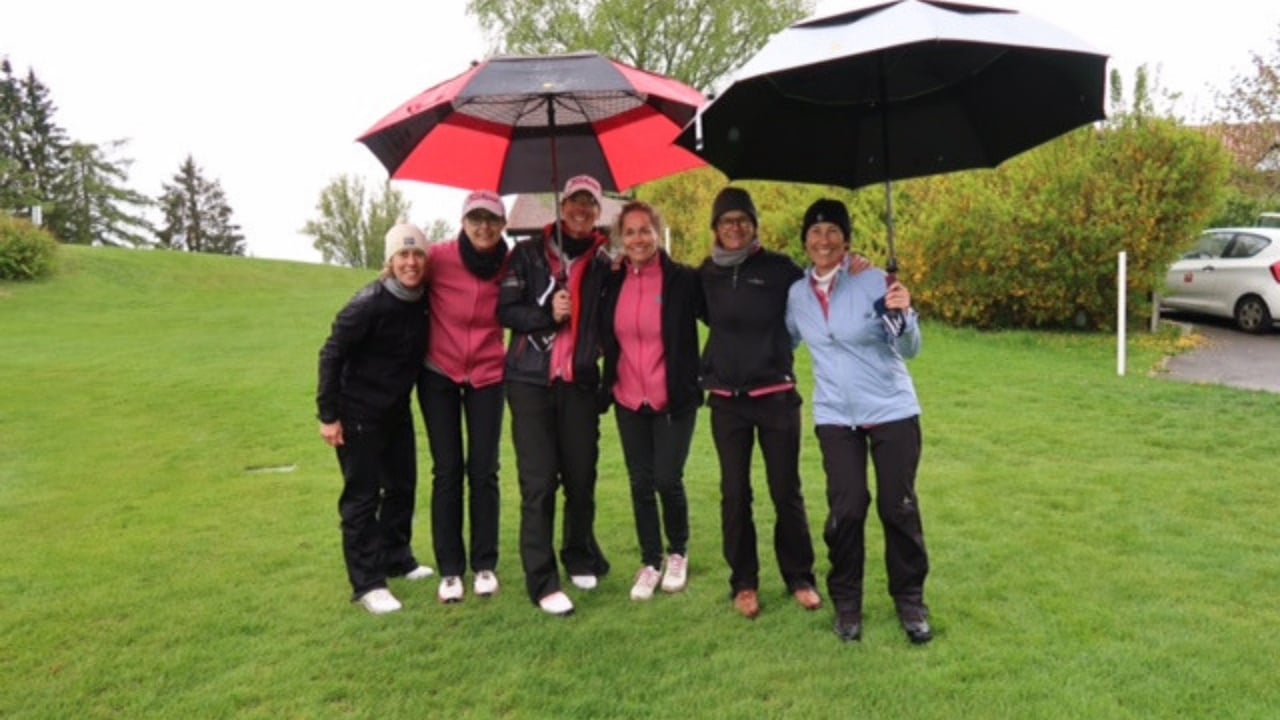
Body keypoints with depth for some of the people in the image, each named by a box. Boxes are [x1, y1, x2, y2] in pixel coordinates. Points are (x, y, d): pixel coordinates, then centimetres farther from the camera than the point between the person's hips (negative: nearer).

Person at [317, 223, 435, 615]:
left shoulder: (423, 302, -2)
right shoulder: (369, 304, -21)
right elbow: (332, 355, -17)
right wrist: (328, 415, -16)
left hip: (397, 410, 7)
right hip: (358, 413, -7)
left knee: (403, 486, 16)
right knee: (362, 495, -1)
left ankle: (396, 558, 34)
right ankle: (367, 582, 8)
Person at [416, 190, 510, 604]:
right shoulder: (439, 258, -13)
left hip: (487, 375, 1)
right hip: (439, 374, -1)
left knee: (483, 470, 1)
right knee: (447, 470, 2)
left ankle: (485, 565, 15)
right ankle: (449, 570, 12)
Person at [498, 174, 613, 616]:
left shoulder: (605, 261, 8)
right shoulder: (528, 254, 5)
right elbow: (505, 310, 1)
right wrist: (546, 314, -13)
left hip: (581, 383, 2)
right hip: (530, 380, -1)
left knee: (581, 477, 6)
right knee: (539, 482, -4)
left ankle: (581, 559, 30)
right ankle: (542, 581, 3)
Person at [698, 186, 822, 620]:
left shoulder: (779, 269, -4)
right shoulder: (707, 274, 5)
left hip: (776, 396, -2)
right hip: (726, 401, 2)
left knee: (786, 491, 6)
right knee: (734, 494, 7)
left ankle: (799, 578, 23)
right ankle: (743, 583, 21)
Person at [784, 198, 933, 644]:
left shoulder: (874, 282, -10)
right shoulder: (797, 294, 2)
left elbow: (910, 350, -12)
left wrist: (903, 315, -29)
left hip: (892, 410, -2)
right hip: (835, 416, 2)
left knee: (898, 506, 3)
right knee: (846, 508, -4)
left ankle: (910, 599, 23)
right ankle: (846, 600, 16)